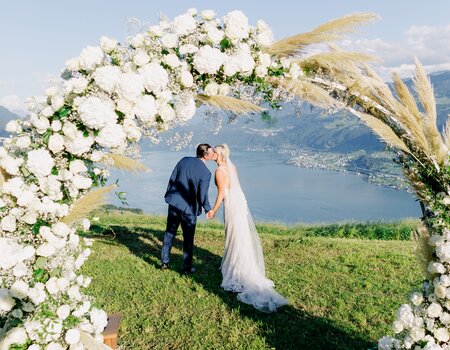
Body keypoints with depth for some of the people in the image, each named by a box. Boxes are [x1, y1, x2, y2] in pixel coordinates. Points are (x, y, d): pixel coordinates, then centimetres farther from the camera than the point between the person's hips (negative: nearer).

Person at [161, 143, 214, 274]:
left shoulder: (184, 160, -1)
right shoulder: (206, 173, -16)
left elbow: (172, 179, 3)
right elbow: (202, 195, -14)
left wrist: (168, 195, 16)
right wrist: (208, 209, 3)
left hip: (174, 203, 5)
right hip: (189, 208, -5)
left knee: (169, 233, 18)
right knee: (188, 239, 10)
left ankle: (164, 262, 26)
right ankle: (187, 267, 19)